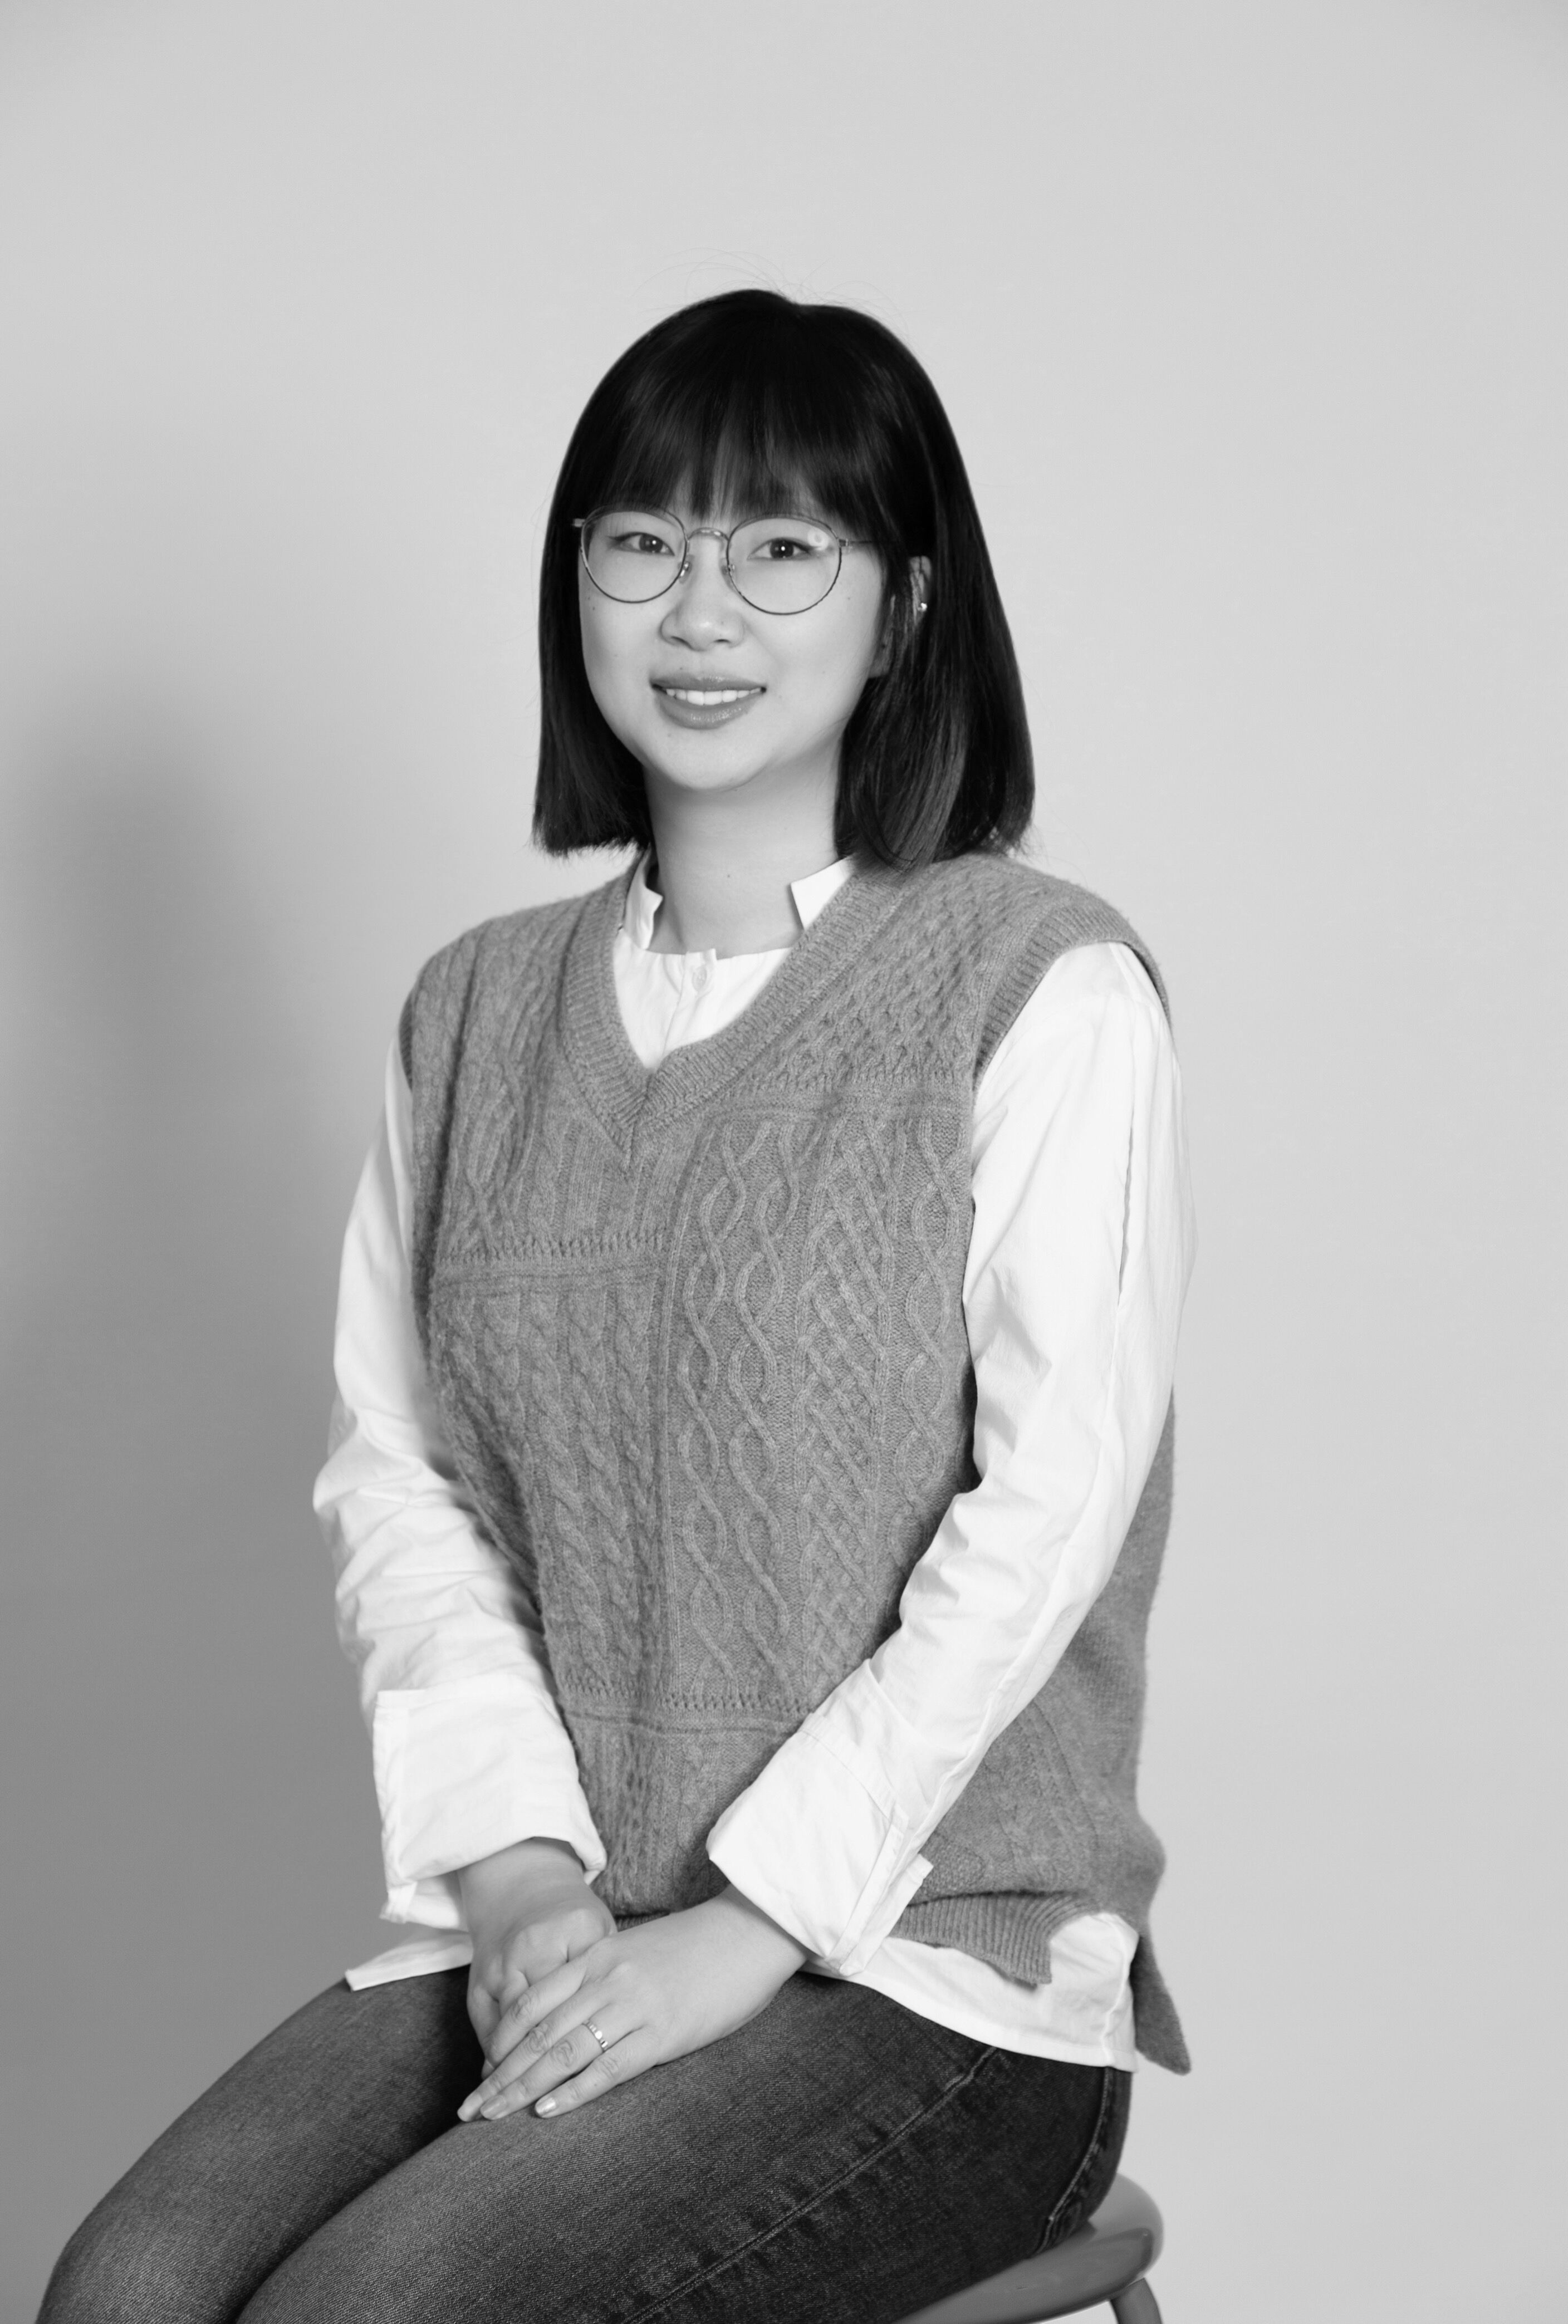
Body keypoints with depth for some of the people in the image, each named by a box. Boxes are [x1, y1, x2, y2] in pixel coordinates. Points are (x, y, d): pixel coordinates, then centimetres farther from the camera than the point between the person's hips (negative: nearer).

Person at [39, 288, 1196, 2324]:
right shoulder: (477, 1012, 12)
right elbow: (398, 1478, 7)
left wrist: (748, 1925, -14)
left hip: (935, 1963, -4)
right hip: (539, 1931, 5)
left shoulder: (1044, 990, -5)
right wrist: (523, 1872, -7)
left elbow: (1045, 1522, -11)